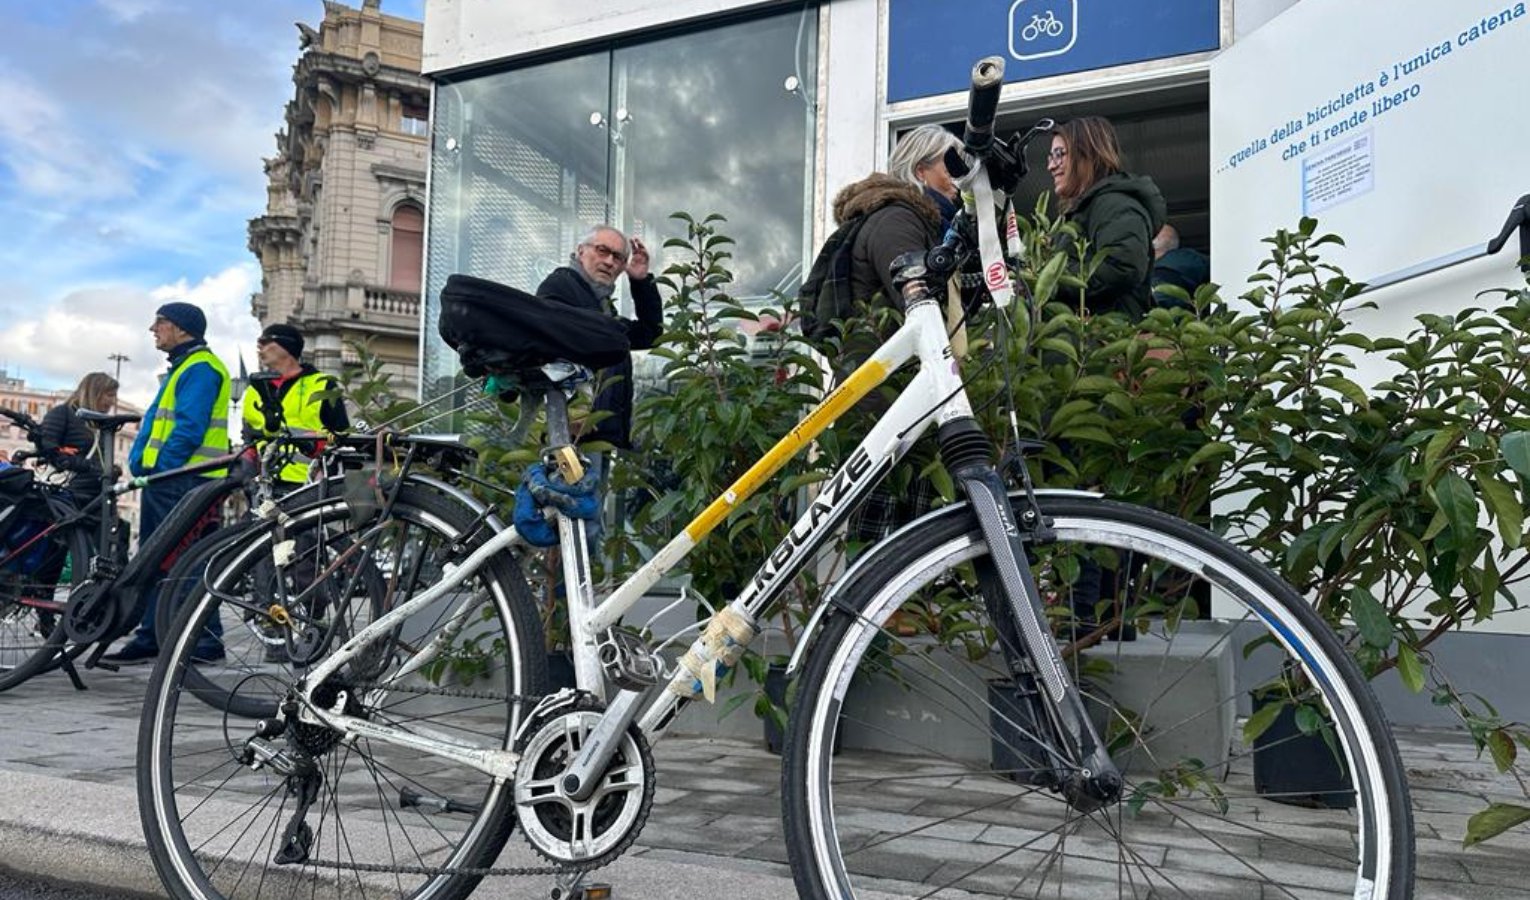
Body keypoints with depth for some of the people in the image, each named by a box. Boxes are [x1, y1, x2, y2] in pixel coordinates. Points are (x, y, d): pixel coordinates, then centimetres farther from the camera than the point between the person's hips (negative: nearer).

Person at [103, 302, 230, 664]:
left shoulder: (200, 368, -10)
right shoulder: (184, 367, 24)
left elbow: (190, 428, -20)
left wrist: (160, 466, -18)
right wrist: (142, 461, 16)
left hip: (184, 480, -11)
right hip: (167, 480, 11)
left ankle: (207, 641, -5)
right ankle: (150, 637, 19)